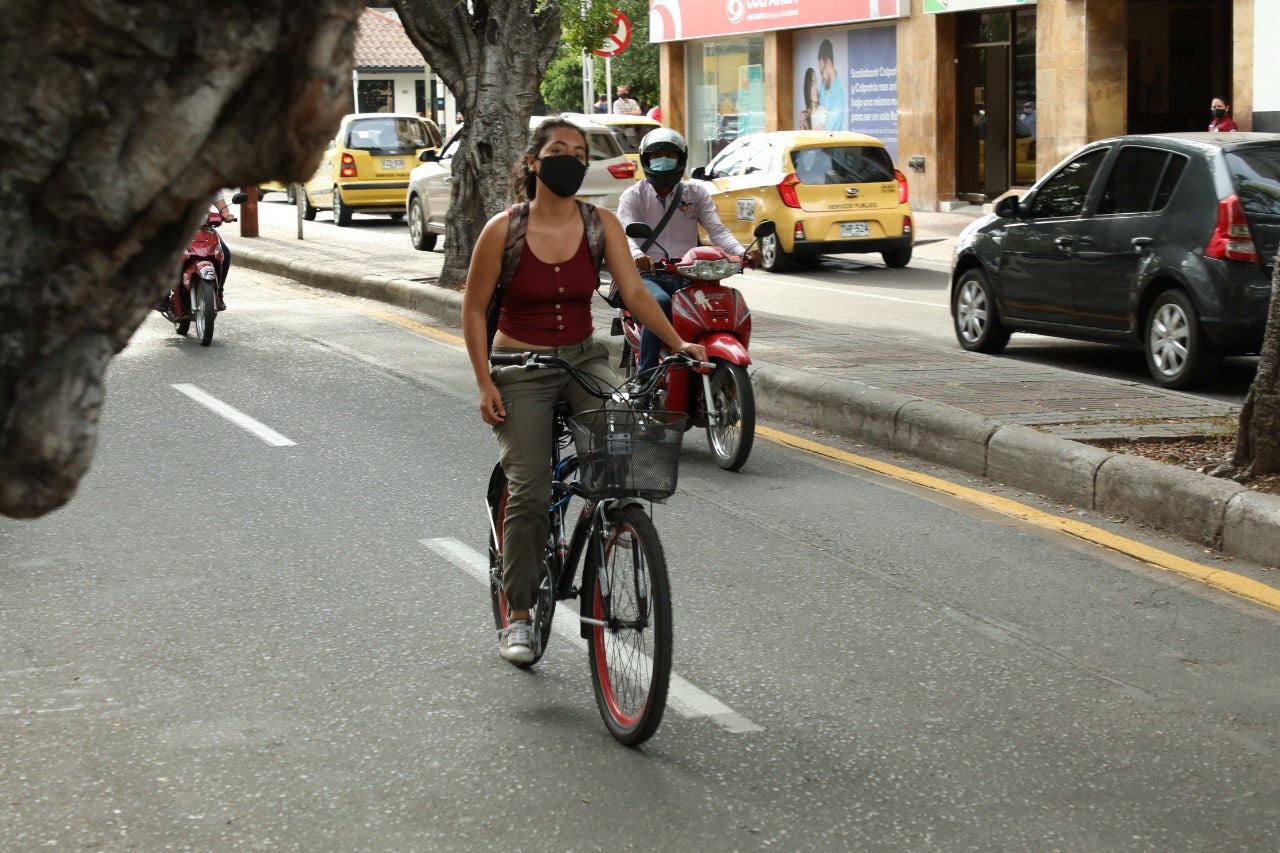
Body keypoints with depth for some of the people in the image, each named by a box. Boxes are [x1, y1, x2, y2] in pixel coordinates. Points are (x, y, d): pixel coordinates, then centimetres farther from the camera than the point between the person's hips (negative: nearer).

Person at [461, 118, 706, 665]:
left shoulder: (601, 225, -3)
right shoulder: (503, 231, -10)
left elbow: (633, 291, -6)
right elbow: (474, 309, -4)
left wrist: (678, 343, -18)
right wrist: (485, 383, -10)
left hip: (583, 359, 3)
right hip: (521, 369, -2)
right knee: (529, 492, -12)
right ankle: (517, 616, 4)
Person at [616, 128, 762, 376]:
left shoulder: (696, 193, 14)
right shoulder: (633, 196, 6)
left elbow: (717, 230, 2)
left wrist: (742, 252, -20)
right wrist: (636, 255, -37)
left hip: (687, 276, 3)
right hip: (647, 275, -3)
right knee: (660, 302, -38)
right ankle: (645, 375, -32)